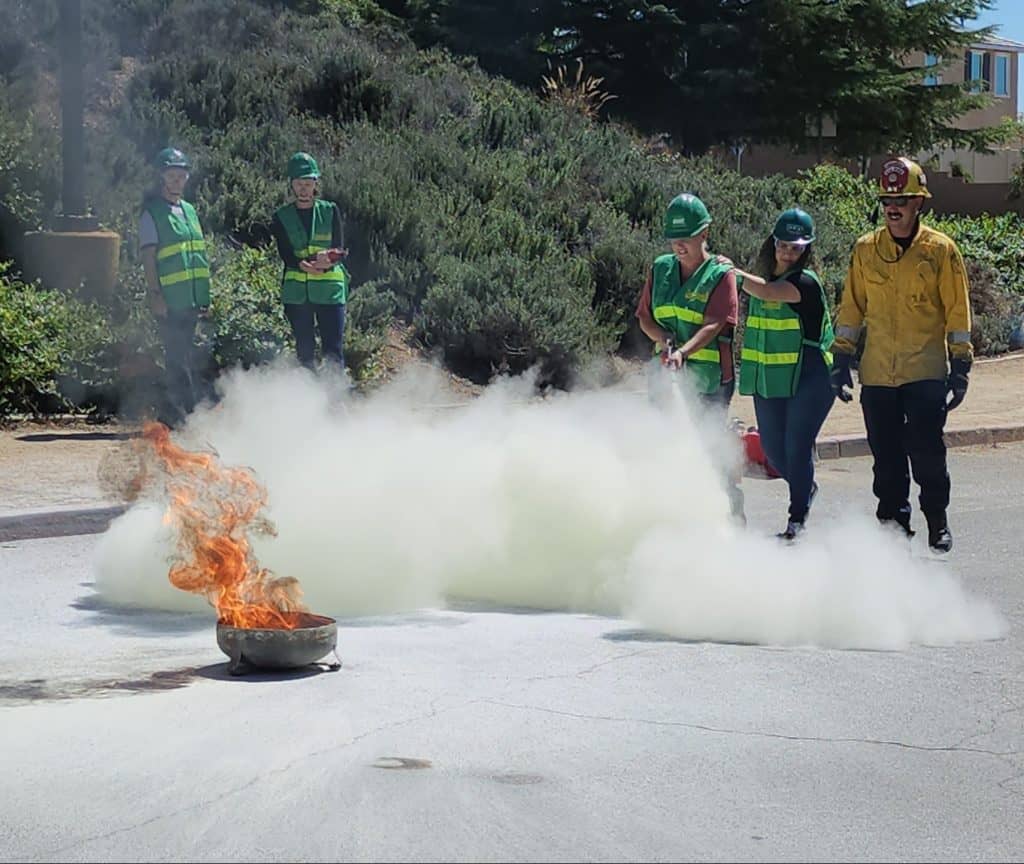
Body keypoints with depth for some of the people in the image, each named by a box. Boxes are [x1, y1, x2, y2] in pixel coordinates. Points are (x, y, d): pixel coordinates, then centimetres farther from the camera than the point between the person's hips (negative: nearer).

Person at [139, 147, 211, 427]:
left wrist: (205, 295, 19)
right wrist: (155, 293, -16)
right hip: (169, 299, -7)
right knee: (177, 357, -7)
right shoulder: (152, 213, -3)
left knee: (187, 356, 11)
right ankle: (179, 411, -6)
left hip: (192, 298, 7)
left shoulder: (189, 210, 18)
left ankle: (190, 410, 15)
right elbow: (148, 255, -8)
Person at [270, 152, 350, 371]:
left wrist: (329, 260, -24)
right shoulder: (281, 217, 7)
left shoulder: (330, 211, 7)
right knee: (304, 351, 4)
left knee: (333, 351, -8)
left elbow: (339, 250, 0)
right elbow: (286, 255, -4)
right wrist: (305, 265, -26)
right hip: (296, 293, 1)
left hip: (330, 289, -1)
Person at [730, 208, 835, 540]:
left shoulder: (806, 282, -12)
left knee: (797, 446, -7)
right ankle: (805, 488, 39)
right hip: (768, 380, 7)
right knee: (772, 447, 11)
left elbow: (767, 292, -29)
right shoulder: (763, 277, 12)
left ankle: (797, 518, 5)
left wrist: (733, 272, -17)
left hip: (808, 379, -7)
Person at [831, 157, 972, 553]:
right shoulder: (866, 249, 7)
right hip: (877, 374, 3)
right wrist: (841, 361, 10)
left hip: (926, 372, -3)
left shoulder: (941, 250, -1)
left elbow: (957, 312, 2)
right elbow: (852, 308, 13)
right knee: (886, 456, 7)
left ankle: (937, 524, 9)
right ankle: (893, 521, 19)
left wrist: (960, 368, -2)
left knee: (926, 452, -6)